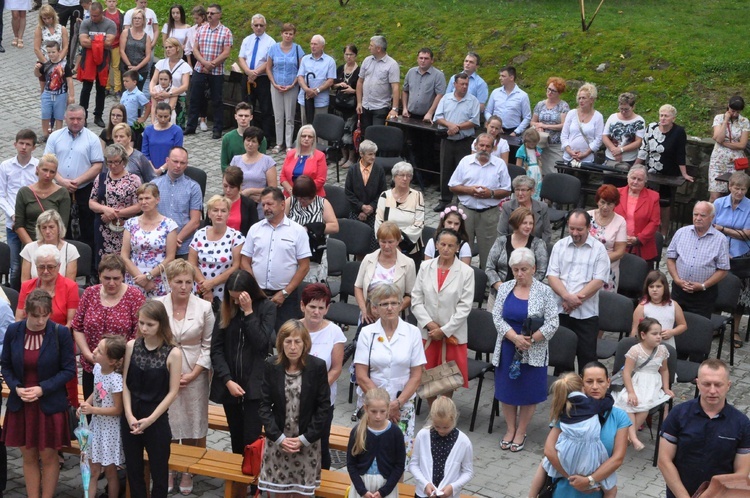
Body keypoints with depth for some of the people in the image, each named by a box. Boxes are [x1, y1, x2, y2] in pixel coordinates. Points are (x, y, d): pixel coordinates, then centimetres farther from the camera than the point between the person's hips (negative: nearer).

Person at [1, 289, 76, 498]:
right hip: (20, 404, 2)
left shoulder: (61, 333, -13)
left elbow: (69, 370, -7)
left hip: (49, 404, -2)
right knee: (28, 457, 11)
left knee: (48, 456, 7)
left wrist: (43, 388, -17)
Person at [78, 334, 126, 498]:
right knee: (93, 470, 14)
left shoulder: (115, 380, -27)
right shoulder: (97, 368, -4)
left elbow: (118, 410, -22)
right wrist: (85, 404, -6)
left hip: (110, 430, -7)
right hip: (96, 425, 7)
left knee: (110, 471, 11)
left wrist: (92, 410, -23)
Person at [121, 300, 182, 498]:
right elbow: (125, 383, 1)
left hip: (157, 420, -3)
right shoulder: (132, 346, -2)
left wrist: (150, 419, -12)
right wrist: (129, 415, -9)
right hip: (130, 418, 3)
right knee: (133, 469, 14)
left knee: (158, 472, 7)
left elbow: (172, 392, -9)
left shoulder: (173, 353, -11)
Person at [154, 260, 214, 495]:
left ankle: (188, 472, 22)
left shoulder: (204, 307, -4)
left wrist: (193, 374, -9)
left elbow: (208, 346, -1)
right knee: (167, 425, 7)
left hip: (194, 376, 0)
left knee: (192, 425, 6)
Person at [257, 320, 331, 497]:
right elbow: (264, 406, -2)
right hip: (278, 440, 1)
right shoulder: (271, 366, -5)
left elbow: (324, 407, -5)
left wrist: (304, 439, -10)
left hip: (307, 442, -1)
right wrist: (279, 437, -11)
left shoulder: (318, 366, -9)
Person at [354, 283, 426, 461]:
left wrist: (397, 404, -10)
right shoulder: (367, 333, 0)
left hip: (403, 403, 0)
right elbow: (361, 376, -3)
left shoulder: (412, 332, 1)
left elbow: (416, 376, 0)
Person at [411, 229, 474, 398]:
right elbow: (416, 300, 1)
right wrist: (429, 323, -11)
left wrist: (444, 330, -13)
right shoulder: (425, 267, 2)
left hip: (453, 334, -2)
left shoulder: (466, 272, -8)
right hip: (427, 332, 3)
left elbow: (464, 307, -10)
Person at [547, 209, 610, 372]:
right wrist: (567, 297, -15)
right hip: (560, 310, 3)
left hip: (586, 313, -2)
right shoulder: (560, 246, 9)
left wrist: (577, 298, -14)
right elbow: (552, 276, 1)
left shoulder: (598, 249, 1)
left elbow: (598, 281, -7)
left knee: (587, 355, 0)